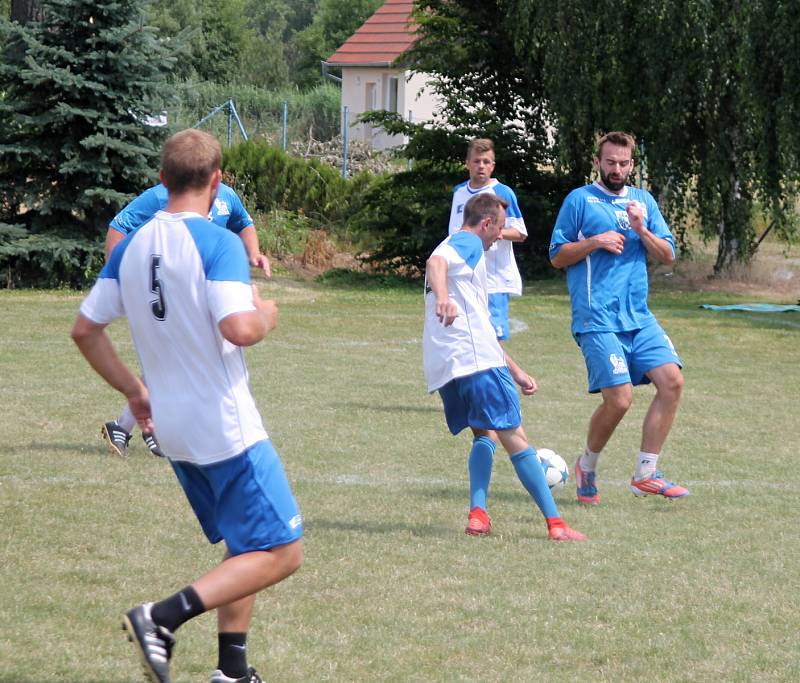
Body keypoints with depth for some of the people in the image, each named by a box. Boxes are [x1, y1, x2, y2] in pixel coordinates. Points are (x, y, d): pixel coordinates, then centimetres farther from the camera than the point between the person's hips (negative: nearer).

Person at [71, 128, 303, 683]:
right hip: (227, 425, -8)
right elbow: (239, 329, -27)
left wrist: (133, 390, 19)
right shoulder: (217, 242, -16)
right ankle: (163, 617, -17)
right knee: (283, 553, -4)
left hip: (174, 429, 8)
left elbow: (85, 330, 9)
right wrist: (267, 315, -5)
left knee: (246, 549, 21)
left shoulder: (130, 246, 6)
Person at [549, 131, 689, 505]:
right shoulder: (579, 200, 2)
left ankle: (645, 474, -2)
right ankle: (588, 466, 12)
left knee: (672, 380, -10)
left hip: (638, 316, 5)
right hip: (597, 319, -5)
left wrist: (641, 230, -6)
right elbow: (557, 257, 3)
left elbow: (667, 255, 11)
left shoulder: (643, 200, 15)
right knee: (619, 399, -15)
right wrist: (594, 242, -12)